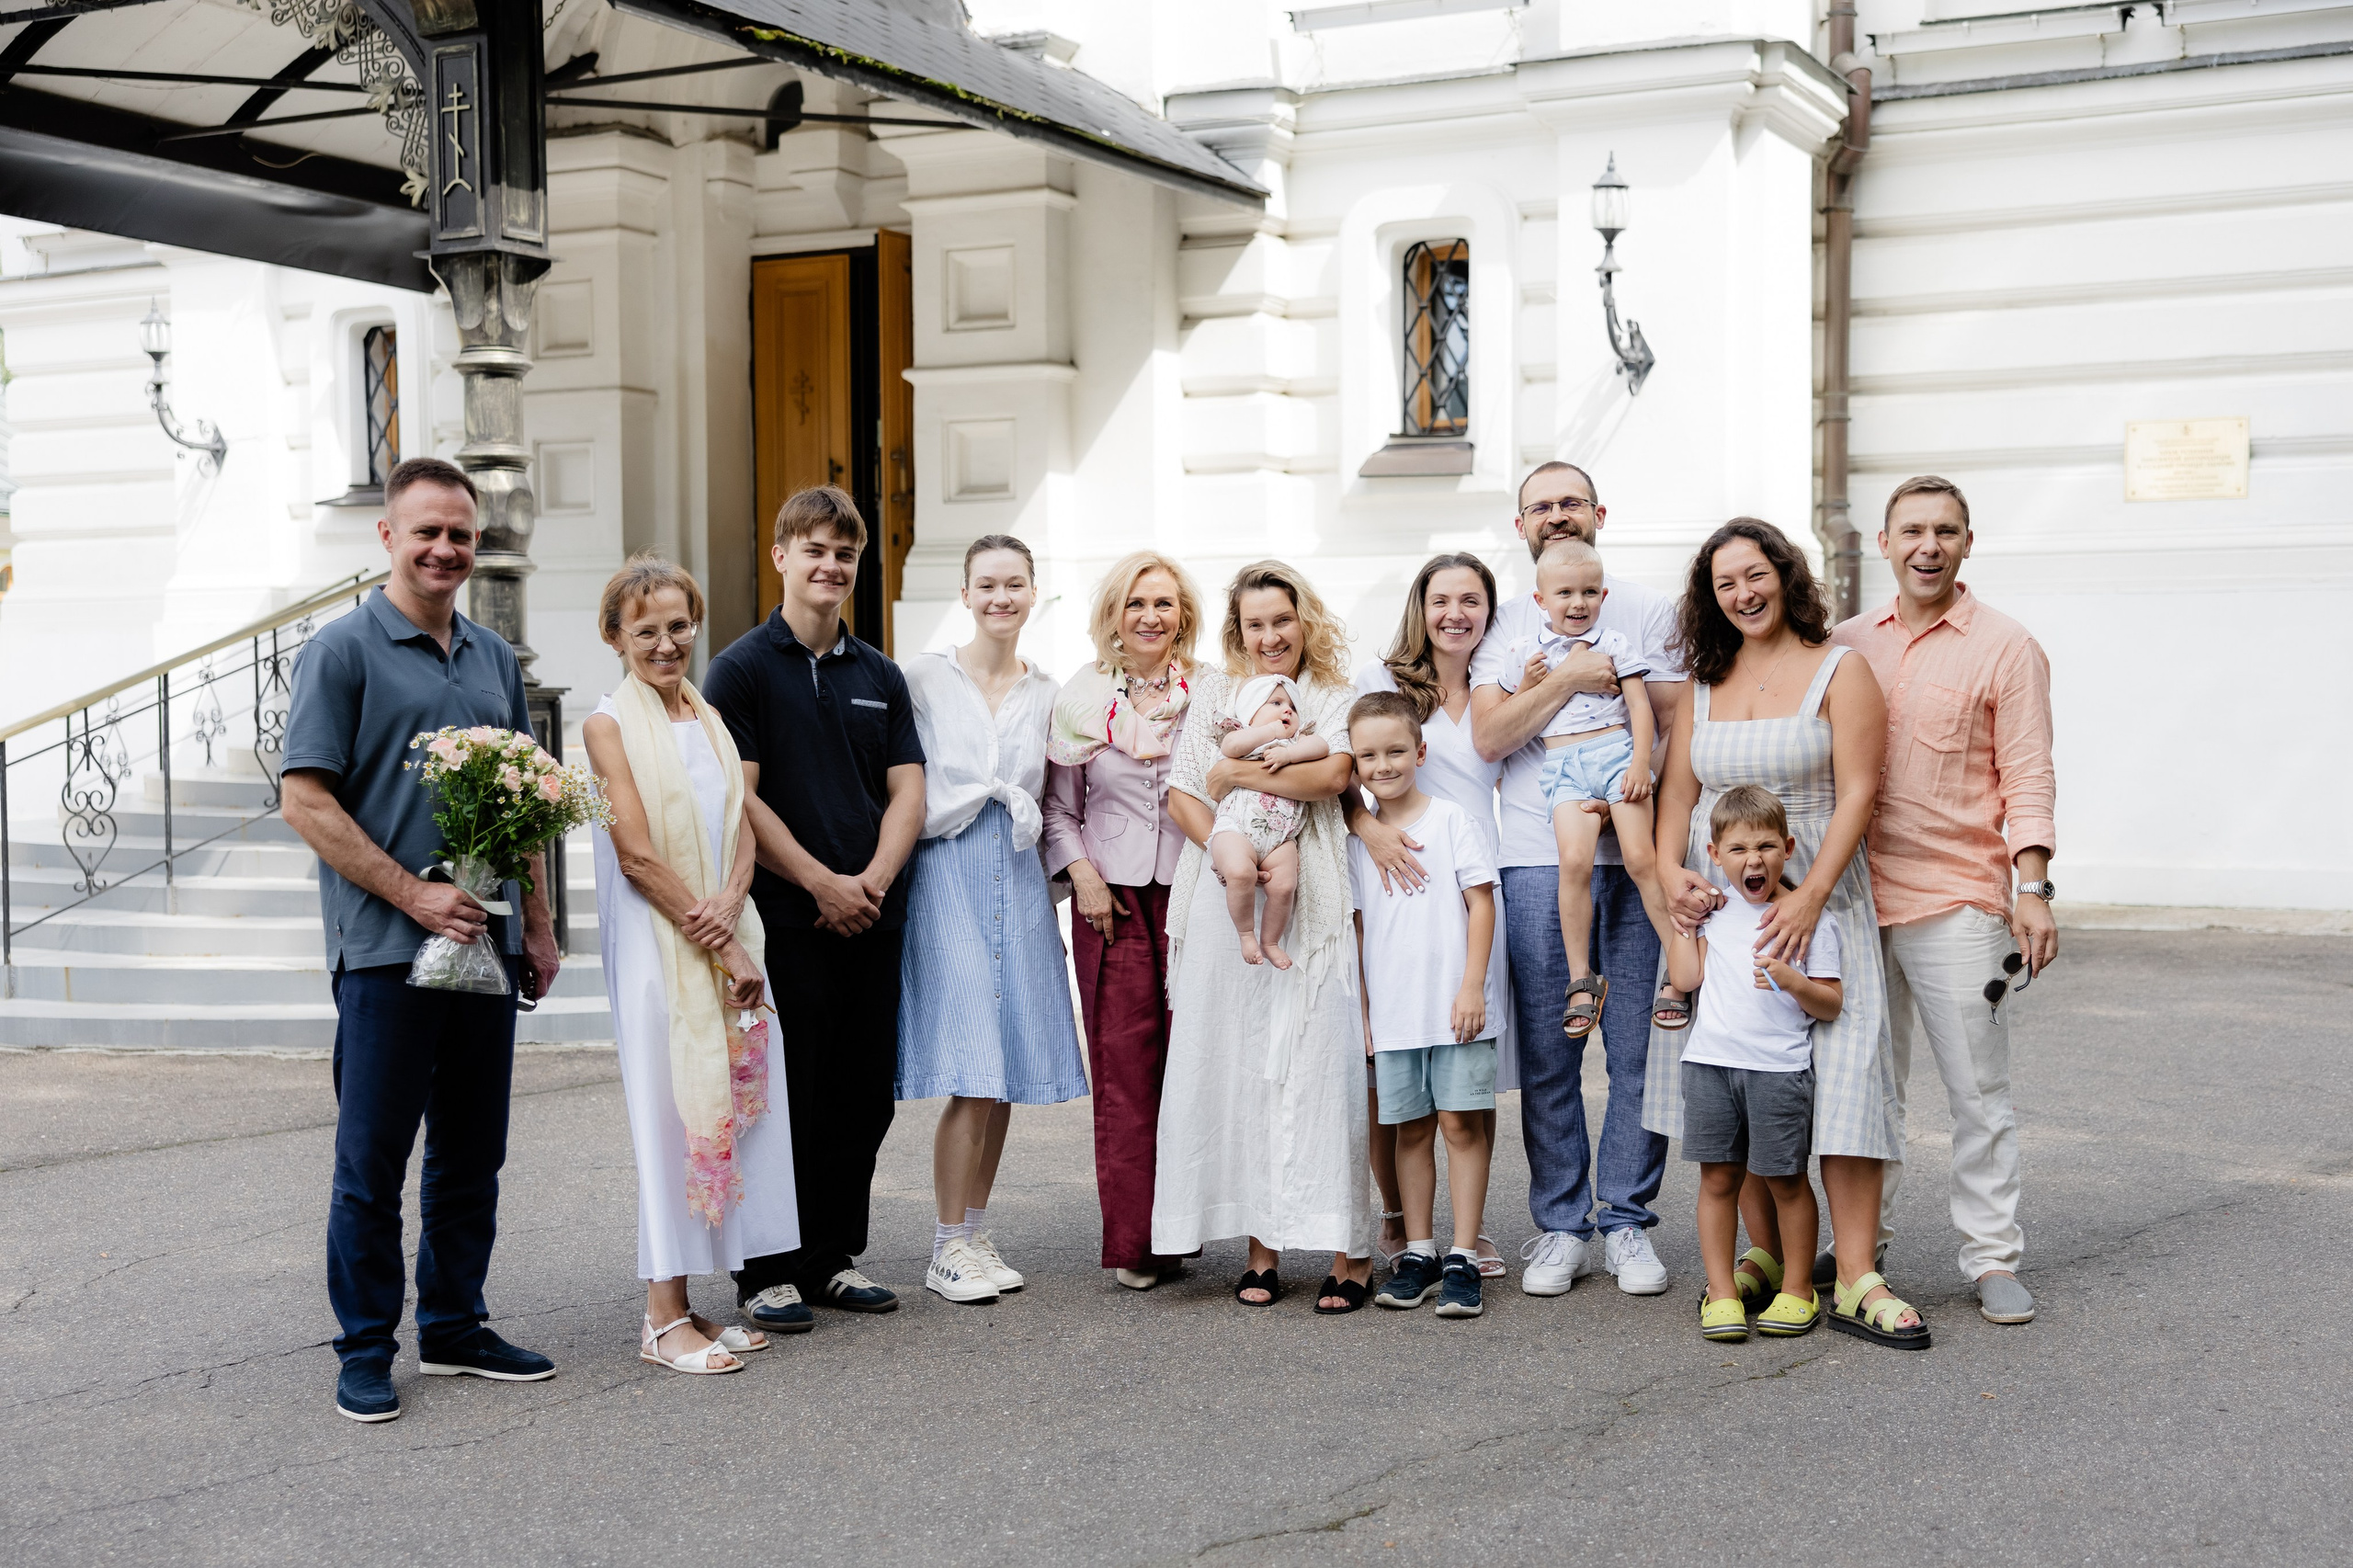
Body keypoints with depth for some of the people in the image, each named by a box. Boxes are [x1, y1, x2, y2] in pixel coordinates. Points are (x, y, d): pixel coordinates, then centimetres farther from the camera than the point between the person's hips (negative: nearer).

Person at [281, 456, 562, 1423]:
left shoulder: (494, 658, 15)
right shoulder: (343, 651, -5)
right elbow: (306, 802, -11)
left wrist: (536, 925, 13)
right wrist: (416, 894, -15)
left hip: (484, 944, 6)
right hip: (386, 946, -6)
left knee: (471, 1155, 12)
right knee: (372, 1161, 1)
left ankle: (456, 1329, 24)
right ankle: (365, 1352, 11)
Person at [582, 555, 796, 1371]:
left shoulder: (709, 718, 14)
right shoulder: (610, 724, -5)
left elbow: (741, 830, 11)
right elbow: (638, 853, -12)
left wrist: (729, 904, -10)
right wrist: (720, 945, -13)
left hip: (729, 941, 6)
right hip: (656, 946, -6)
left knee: (726, 1105, 6)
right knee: (670, 1112, -5)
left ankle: (680, 1301, 14)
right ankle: (664, 1320, 2)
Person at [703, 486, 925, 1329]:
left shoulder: (880, 676, 14)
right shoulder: (742, 669, -2)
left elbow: (907, 790, 9)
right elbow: (738, 797, -9)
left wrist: (874, 880, -8)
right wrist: (822, 881, -13)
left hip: (872, 917, 5)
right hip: (784, 918, -5)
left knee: (864, 1098, 8)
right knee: (785, 1099, -2)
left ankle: (836, 1258, 20)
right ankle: (766, 1272, 8)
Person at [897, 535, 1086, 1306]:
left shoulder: (1046, 694, 12)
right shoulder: (923, 677, -1)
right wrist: (990, 791, -5)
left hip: (1019, 880, 5)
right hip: (948, 874, -4)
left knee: (1008, 1068, 5)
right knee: (971, 1073, -10)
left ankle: (975, 1233, 17)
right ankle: (947, 1248, 0)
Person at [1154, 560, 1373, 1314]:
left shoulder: (1333, 699, 9)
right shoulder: (1209, 693, 16)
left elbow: (1332, 774, -10)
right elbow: (1181, 792, 6)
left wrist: (1236, 772, -6)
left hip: (1310, 903, -2)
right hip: (1223, 902, 2)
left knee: (1317, 1060, -7)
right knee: (1235, 1064, -1)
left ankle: (1349, 1250, -5)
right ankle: (1261, 1244, 5)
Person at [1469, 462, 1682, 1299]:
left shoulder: (1649, 610, 11)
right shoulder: (1504, 621, 11)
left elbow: (1681, 723, 4)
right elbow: (1489, 736, -4)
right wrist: (1569, 679, -12)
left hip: (1635, 854, 0)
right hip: (1537, 860, 0)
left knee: (1641, 1048, -1)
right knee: (1547, 1055, 2)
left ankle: (1627, 1221, 11)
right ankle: (1562, 1226, 12)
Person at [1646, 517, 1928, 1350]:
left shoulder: (1838, 670, -1)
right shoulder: (1704, 682, 13)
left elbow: (1857, 793, -9)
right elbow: (1677, 792, 12)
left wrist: (1810, 897, -19)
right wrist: (1669, 872, -7)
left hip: (1814, 900, -4)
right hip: (1716, 904, 4)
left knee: (1840, 1081, -11)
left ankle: (1856, 1283, -10)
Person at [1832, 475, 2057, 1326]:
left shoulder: (2005, 648, 0)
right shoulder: (1848, 643, 11)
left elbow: (2027, 777, -3)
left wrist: (2033, 888, -13)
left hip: (1957, 901, -4)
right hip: (1855, 895, 4)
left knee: (1978, 1089, 0)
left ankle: (1994, 1261, 8)